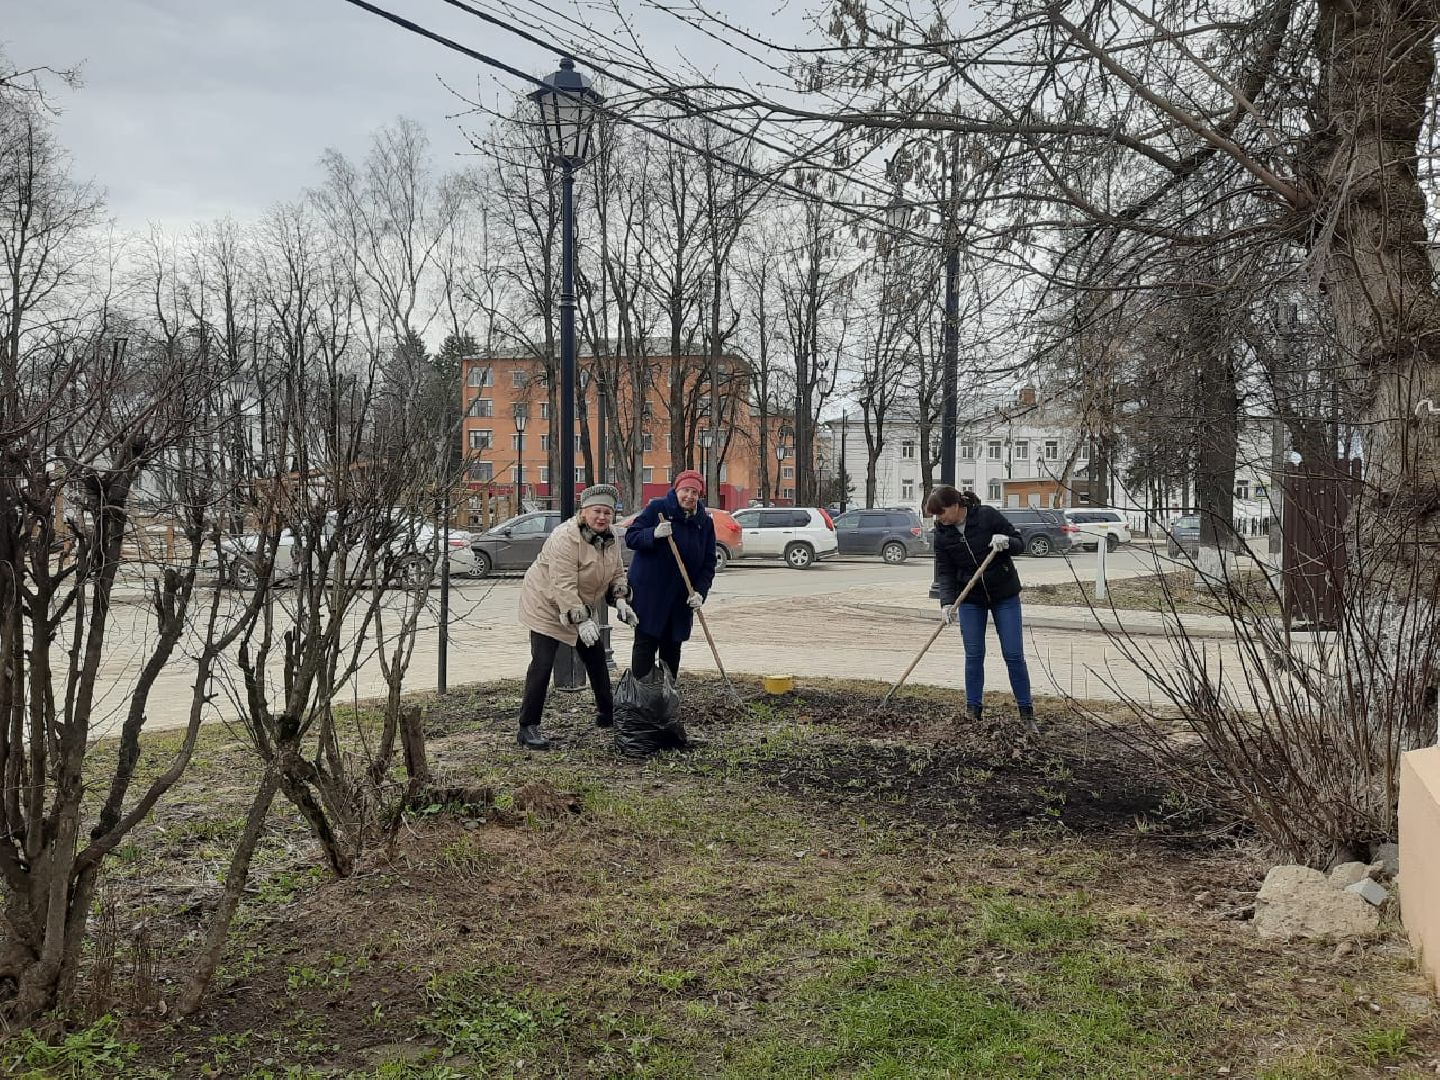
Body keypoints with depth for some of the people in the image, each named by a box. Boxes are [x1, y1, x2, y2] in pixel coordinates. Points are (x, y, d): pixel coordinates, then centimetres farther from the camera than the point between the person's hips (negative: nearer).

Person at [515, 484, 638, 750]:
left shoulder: (609, 540, -1)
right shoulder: (566, 538, -29)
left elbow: (617, 573, 11)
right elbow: (564, 585, -33)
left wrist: (620, 599, -7)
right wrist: (580, 620, -37)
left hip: (582, 609, 9)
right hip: (547, 605, -8)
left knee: (596, 656, 14)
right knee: (542, 663, -14)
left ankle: (606, 714, 31)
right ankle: (528, 728, -10)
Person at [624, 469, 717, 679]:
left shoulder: (705, 522, 5)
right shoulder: (656, 508, -6)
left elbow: (708, 563, 5)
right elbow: (630, 537, -9)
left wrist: (700, 591, -10)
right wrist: (654, 534, -27)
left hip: (682, 598, 4)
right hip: (649, 591, -4)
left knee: (672, 646, 11)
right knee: (646, 644, -3)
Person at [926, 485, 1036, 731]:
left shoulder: (988, 516, -15)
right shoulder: (942, 534, -5)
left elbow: (1020, 543, -8)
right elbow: (944, 571, -6)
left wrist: (1006, 541, -30)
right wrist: (947, 602, -20)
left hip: (1004, 594, -2)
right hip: (970, 599, 2)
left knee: (1013, 654, -1)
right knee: (973, 655, 0)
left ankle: (1027, 712, 8)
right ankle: (973, 710, 10)